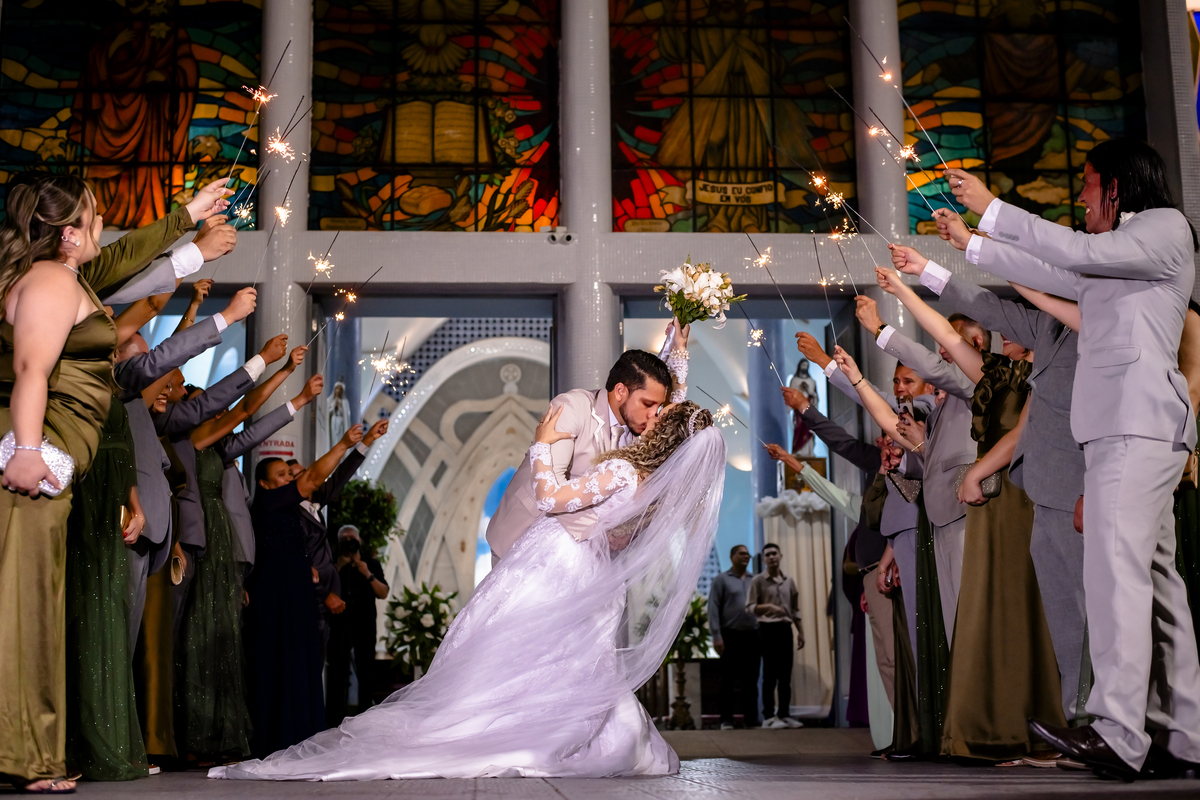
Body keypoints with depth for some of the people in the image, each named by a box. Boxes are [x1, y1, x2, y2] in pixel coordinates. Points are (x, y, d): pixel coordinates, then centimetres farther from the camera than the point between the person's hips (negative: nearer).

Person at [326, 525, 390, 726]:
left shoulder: (371, 563, 11)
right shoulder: (334, 564, 10)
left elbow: (383, 593, 2)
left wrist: (368, 574, -10)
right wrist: (338, 568, -11)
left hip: (365, 624, 1)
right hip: (340, 624, -1)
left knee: (366, 672, -1)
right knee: (338, 670, -7)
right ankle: (334, 719, -8)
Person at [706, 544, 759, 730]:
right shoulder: (721, 580, 3)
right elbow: (713, 609, -3)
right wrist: (716, 636, -11)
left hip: (752, 635, 4)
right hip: (730, 635, -3)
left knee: (751, 679, 5)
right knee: (728, 680, 0)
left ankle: (751, 718, 11)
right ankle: (726, 720, 4)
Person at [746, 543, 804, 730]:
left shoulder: (789, 581, 12)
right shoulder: (758, 581, -2)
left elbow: (795, 609, 17)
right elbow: (750, 607, -6)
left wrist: (800, 631, 12)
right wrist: (768, 607, -22)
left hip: (786, 629, 5)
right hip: (768, 629, -5)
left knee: (786, 674, 5)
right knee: (770, 675, -4)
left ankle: (784, 714, 12)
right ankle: (769, 716, 0)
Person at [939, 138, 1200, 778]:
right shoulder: (1110, 262, 29)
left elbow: (1079, 252, -13)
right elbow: (1049, 274, 37)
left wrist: (993, 209, -8)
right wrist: (972, 243, 42)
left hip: (1139, 423, -10)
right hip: (1120, 429, 10)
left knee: (1116, 569, -19)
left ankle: (1117, 734, -25)